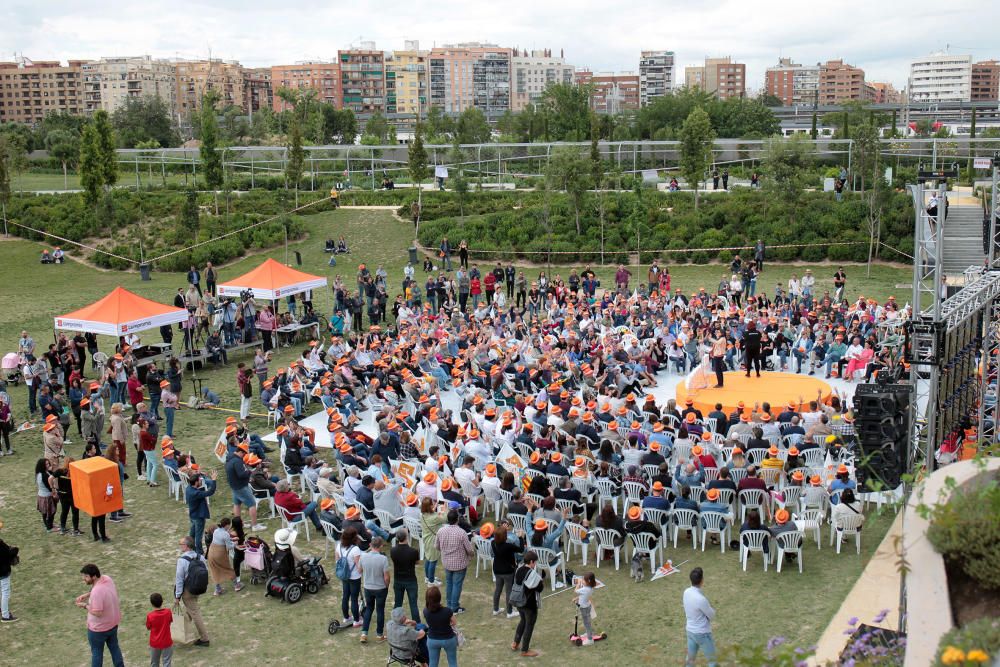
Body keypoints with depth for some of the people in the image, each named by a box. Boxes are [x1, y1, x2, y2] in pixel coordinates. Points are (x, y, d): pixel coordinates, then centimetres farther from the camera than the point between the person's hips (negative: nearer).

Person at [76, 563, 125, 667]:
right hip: (113, 623, 8)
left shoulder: (97, 592, -35)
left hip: (99, 628, -8)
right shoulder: (107, 578, -9)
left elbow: (97, 613, -31)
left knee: (97, 652, 16)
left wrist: (85, 605, -17)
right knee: (114, 647, 24)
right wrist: (86, 595, 1)